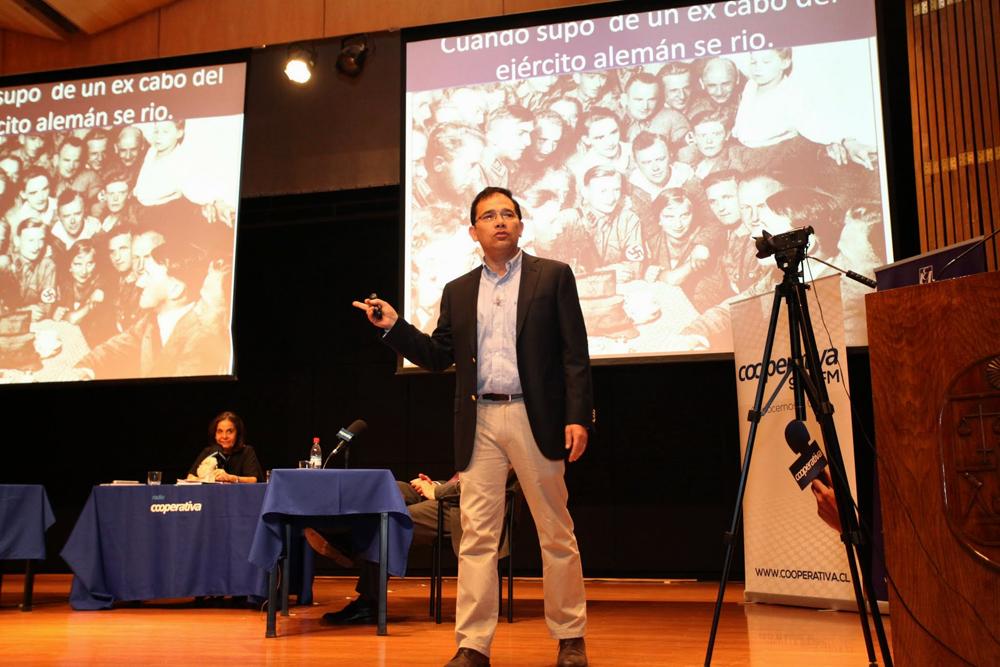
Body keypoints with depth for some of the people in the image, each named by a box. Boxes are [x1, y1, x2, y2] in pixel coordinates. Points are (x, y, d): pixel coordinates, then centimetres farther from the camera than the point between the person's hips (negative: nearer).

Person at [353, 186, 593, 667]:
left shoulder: (553, 276, 5)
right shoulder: (458, 292, 15)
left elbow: (575, 354, -1)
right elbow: (437, 357, 14)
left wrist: (578, 417, -10)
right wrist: (393, 327, 0)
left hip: (535, 418, -2)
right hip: (479, 424, 3)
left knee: (556, 533, 5)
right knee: (477, 535, 1)